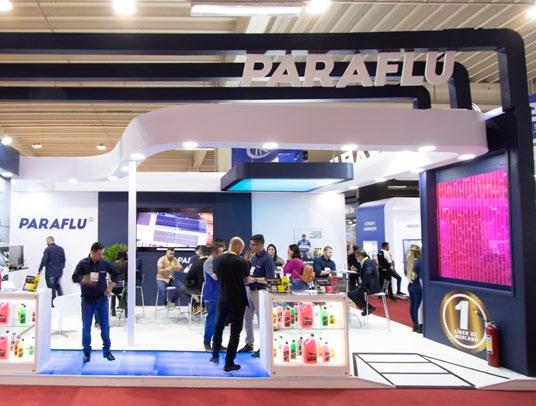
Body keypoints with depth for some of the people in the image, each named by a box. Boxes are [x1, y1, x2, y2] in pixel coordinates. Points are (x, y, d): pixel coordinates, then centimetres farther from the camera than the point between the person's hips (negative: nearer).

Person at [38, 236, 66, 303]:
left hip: (50, 272, -6)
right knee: (57, 285, 21)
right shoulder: (61, 249, 6)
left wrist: (40, 270, -11)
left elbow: (44, 260, -18)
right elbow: (63, 260, 12)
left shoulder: (48, 249, -13)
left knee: (51, 287, 3)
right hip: (59, 271, 6)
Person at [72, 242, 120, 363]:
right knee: (86, 328, 4)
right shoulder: (83, 264, -7)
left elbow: (116, 275, 10)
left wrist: (111, 286, -5)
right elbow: (74, 278, -9)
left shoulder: (105, 263, -2)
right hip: (87, 301, -1)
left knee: (105, 326, 6)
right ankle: (87, 352, 18)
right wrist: (84, 279, -29)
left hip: (102, 300, 1)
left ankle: (107, 351, 18)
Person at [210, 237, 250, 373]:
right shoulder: (241, 262, -17)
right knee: (235, 332, 4)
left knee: (219, 326, 22)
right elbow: (247, 280, -3)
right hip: (238, 301, -4)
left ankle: (215, 355, 33)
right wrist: (254, 279, 18)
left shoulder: (217, 260, -6)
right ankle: (229, 364, 7)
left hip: (222, 299, 4)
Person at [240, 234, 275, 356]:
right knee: (247, 318, 15)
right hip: (249, 290, 8)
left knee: (262, 320, 3)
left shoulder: (267, 259, -16)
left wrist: (254, 279, -23)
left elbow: (271, 279, -21)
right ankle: (249, 343, 28)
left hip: (259, 292, -8)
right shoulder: (254, 256, 7)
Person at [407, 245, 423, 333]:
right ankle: (419, 326, 3)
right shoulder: (419, 263, -16)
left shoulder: (409, 262, 6)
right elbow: (420, 277, -16)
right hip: (418, 287, -7)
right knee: (418, 306, -2)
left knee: (412, 305, 12)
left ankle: (415, 325, 21)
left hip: (410, 286, 7)